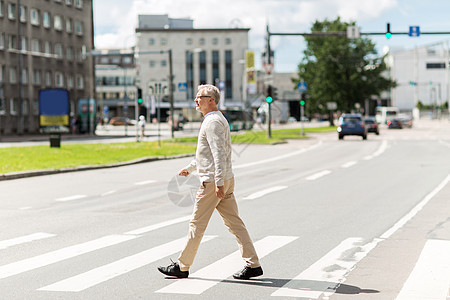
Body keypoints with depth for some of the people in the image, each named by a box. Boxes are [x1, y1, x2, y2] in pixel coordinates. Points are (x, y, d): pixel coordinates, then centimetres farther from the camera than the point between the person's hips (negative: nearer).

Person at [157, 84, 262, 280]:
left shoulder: (213, 121, -13)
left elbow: (219, 154, -22)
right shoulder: (217, 119, 19)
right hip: (226, 180, 10)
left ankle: (182, 267, 8)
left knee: (197, 225, -1)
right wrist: (189, 168, 39)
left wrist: (218, 182, -27)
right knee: (234, 223, 7)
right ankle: (253, 265, 4)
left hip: (213, 182, -10)